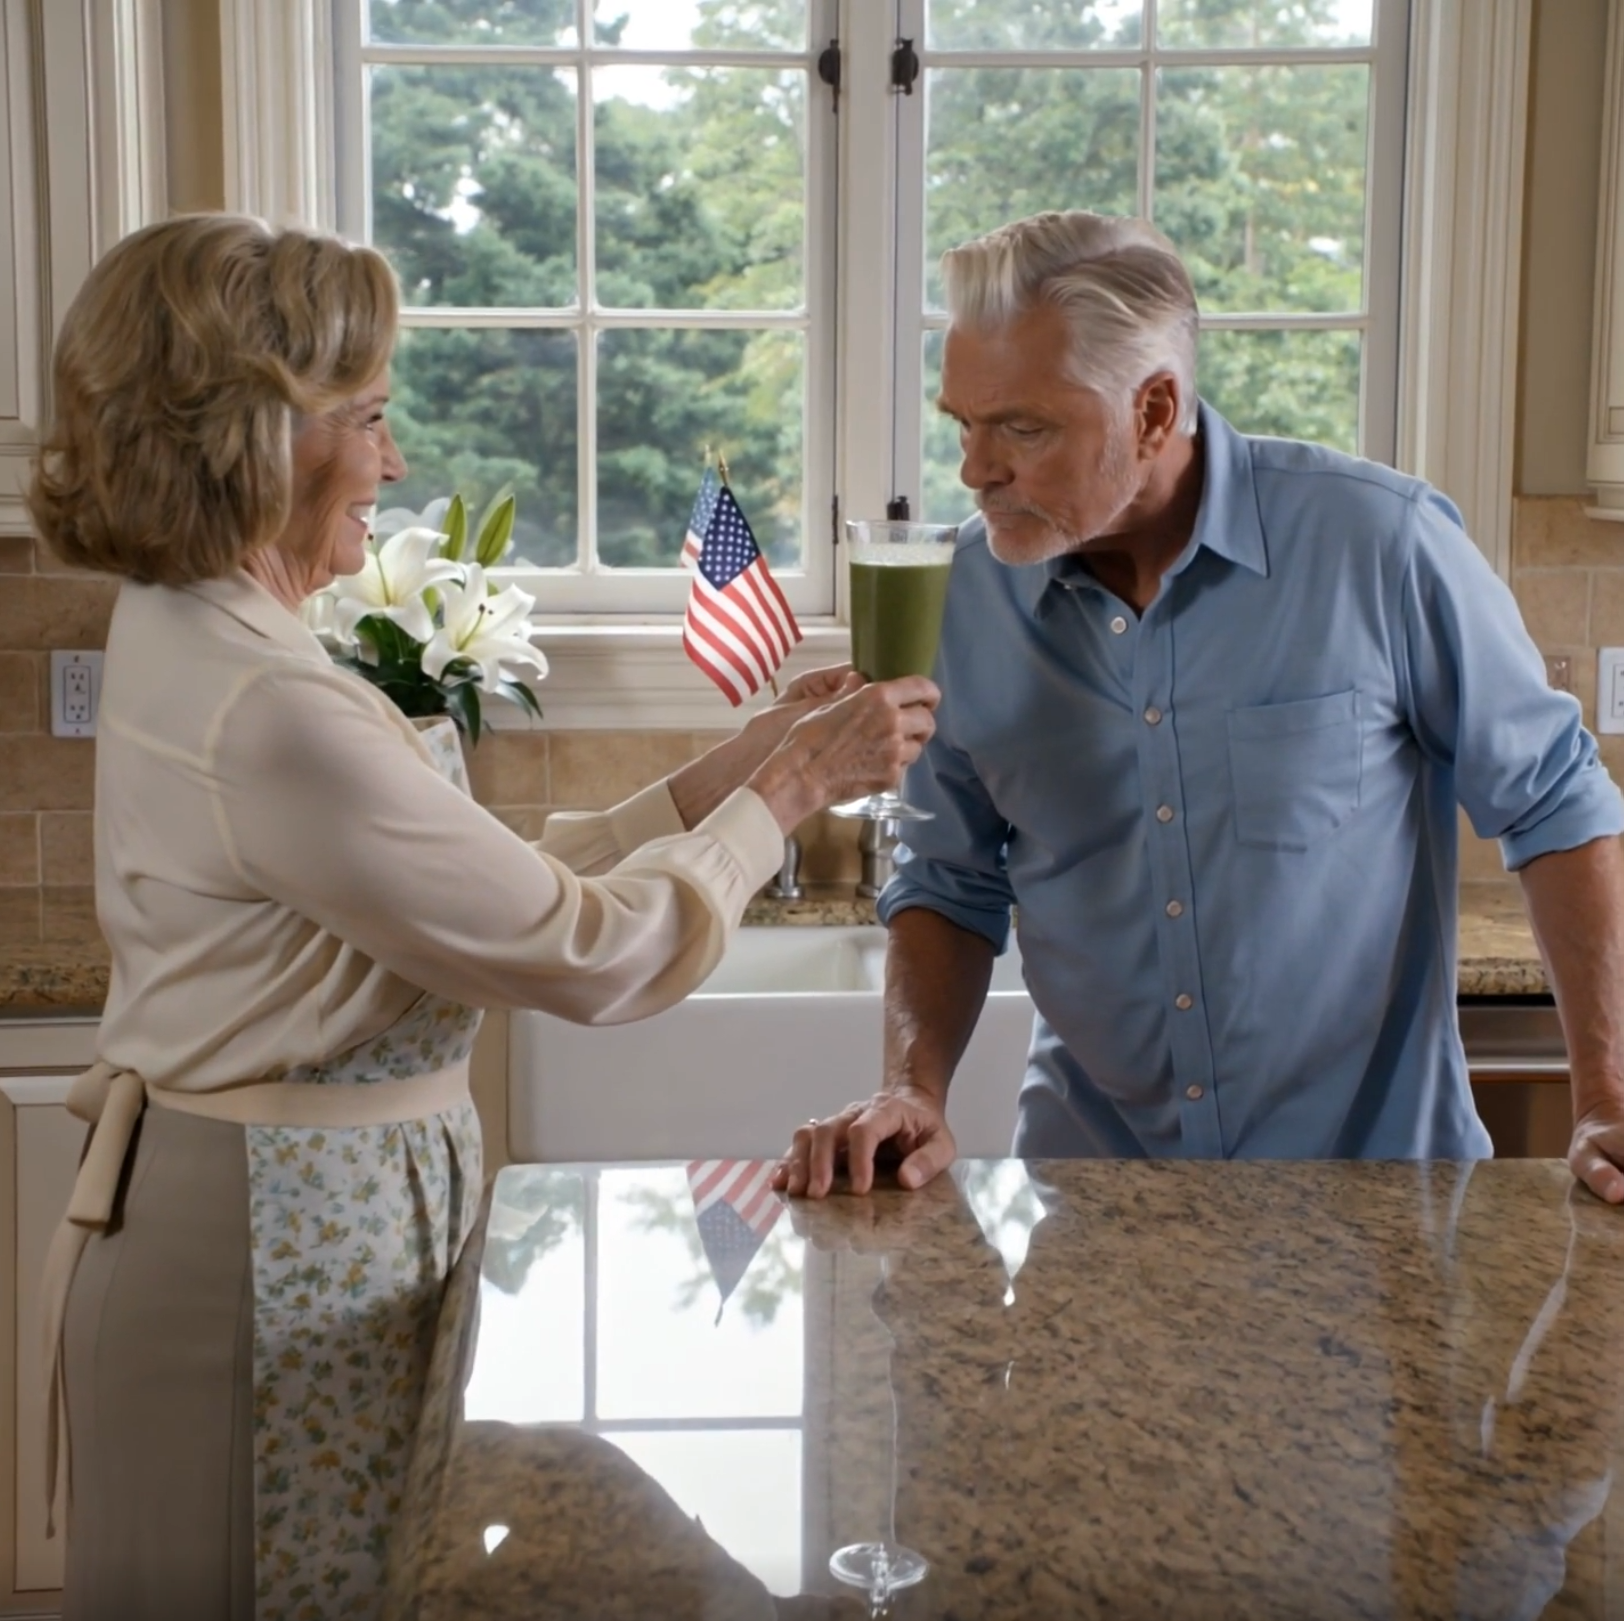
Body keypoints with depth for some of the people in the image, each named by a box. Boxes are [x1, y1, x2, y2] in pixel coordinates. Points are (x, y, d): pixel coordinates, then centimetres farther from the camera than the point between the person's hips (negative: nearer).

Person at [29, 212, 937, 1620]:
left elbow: (504, 881, 6)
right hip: (281, 1250, -10)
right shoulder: (272, 714, -25)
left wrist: (730, 770, 5)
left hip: (278, 1213, 10)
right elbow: (593, 955, -19)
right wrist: (789, 793, -7)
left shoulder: (190, 641, 5)